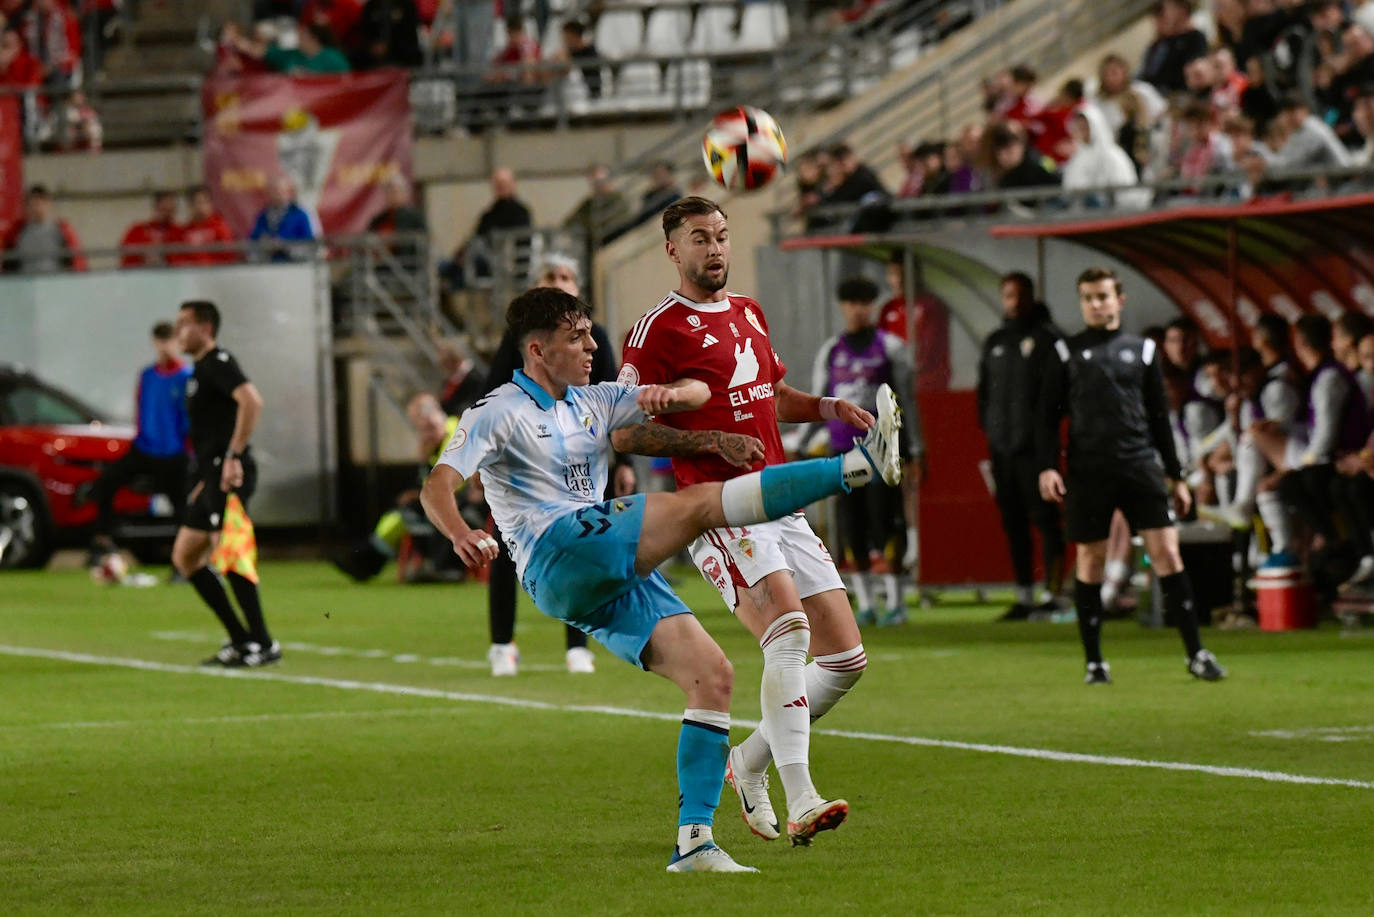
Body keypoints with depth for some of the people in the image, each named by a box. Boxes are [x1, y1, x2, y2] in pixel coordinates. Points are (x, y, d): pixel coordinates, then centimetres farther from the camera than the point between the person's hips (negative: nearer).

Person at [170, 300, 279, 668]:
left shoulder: (219, 363, -8)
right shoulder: (199, 371, 23)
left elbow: (251, 401, -25)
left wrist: (233, 456, -27)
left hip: (228, 472, -11)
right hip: (209, 474, 11)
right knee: (184, 556, 9)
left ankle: (263, 644, -14)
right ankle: (240, 640, 10)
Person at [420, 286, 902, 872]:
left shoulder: (593, 402, 24)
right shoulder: (499, 413, 4)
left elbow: (697, 393, 24)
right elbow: (438, 486, -10)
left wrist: (674, 394, -2)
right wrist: (461, 535, -33)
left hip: (614, 577, 8)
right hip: (557, 556, -8)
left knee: (712, 675, -6)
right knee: (701, 502, -21)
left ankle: (693, 842, -7)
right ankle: (856, 466, -24)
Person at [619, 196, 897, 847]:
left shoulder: (748, 312, 19)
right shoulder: (659, 328, -4)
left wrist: (829, 408, 15)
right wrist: (703, 440, -23)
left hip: (779, 503, 8)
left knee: (846, 659, 3)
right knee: (788, 628, -27)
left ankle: (749, 763, 22)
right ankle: (801, 804, -32)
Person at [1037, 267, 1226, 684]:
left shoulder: (1141, 350, 12)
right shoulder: (1066, 353, 8)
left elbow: (1159, 416, 16)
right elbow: (1048, 415, 8)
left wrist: (1175, 475, 15)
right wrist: (1047, 466, -6)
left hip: (1140, 464, 1)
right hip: (1087, 472, -1)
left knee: (1166, 551, -7)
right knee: (1090, 560, 2)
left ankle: (1196, 653, -5)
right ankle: (1094, 662, 11)